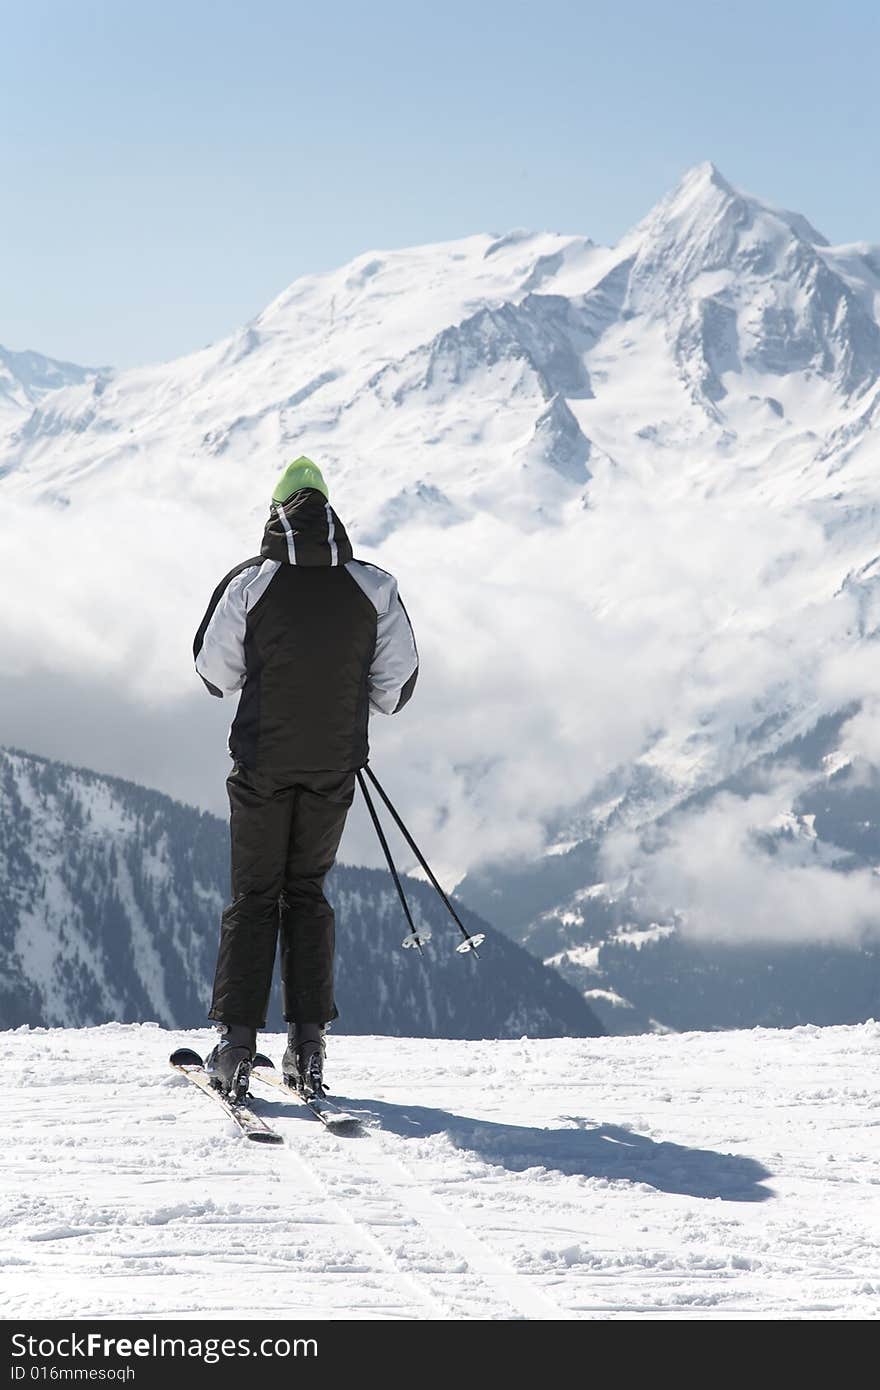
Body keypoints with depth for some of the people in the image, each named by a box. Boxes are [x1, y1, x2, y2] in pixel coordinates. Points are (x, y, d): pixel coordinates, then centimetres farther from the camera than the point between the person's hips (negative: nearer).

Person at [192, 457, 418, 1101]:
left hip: (263, 763, -2)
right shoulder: (374, 588, -3)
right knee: (308, 892, 15)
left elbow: (216, 672, -2)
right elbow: (398, 684, 0)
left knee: (253, 896, 8)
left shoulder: (249, 583, -8)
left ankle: (237, 1046, 0)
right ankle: (309, 1044, 7)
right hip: (335, 766, 2)